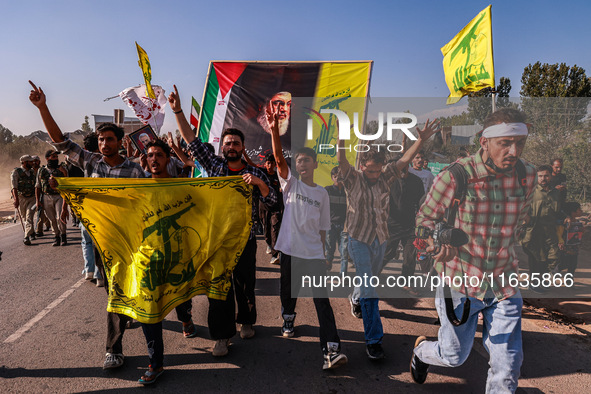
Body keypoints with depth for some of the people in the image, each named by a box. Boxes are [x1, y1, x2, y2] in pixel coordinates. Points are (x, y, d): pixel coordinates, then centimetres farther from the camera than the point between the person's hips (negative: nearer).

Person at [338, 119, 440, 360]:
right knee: (369, 289, -10)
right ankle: (373, 340, -4)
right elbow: (341, 160, -24)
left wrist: (421, 140, -13)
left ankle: (355, 298, 57)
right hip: (359, 239, -5)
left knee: (370, 281, 23)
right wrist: (342, 138, -39)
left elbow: (404, 160, -3)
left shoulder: (385, 178, 3)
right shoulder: (353, 179, -9)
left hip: (380, 239, 5)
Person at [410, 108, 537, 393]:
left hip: (504, 283, 4)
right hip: (460, 282, -3)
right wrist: (435, 241, -26)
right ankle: (421, 349, 47)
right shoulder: (454, 176, -17)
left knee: (508, 364, 4)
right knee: (454, 356, 13)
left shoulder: (526, 177, -3)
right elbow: (426, 216, -7)